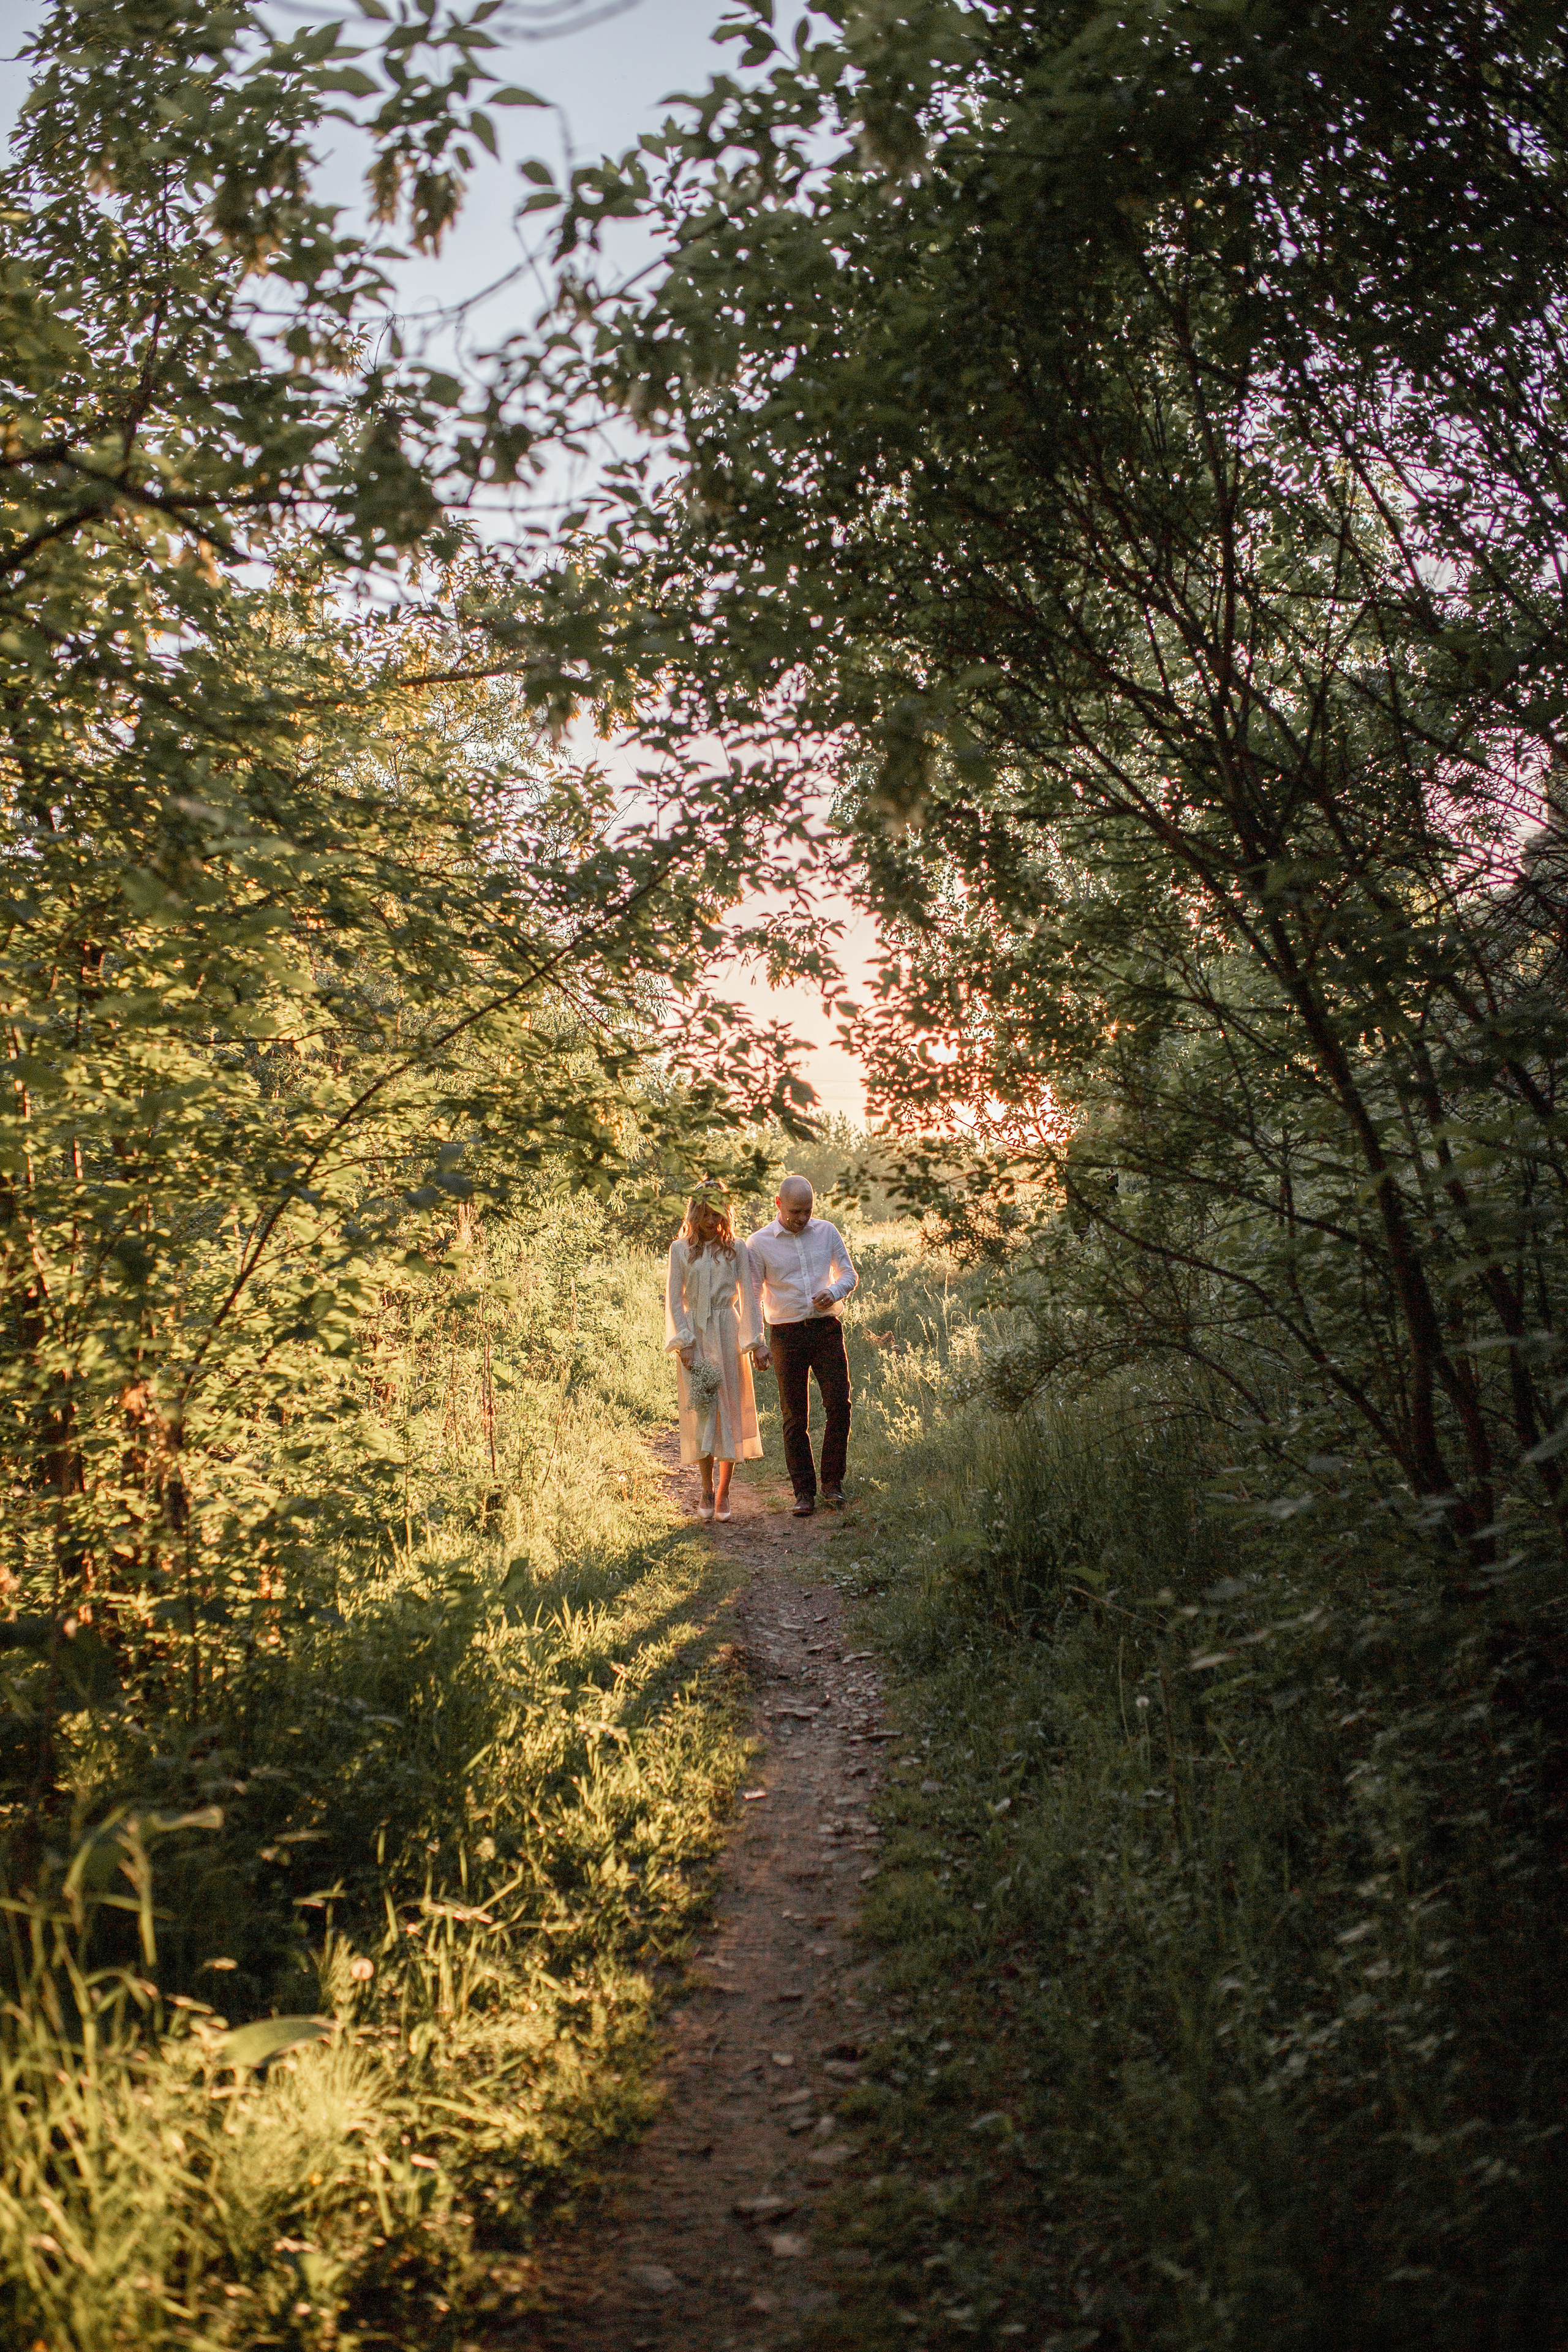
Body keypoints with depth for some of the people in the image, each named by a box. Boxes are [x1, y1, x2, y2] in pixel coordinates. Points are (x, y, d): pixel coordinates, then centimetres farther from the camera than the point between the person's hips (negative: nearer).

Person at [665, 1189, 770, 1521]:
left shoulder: (736, 1249, 5)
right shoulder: (681, 1250, 4)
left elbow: (748, 1297, 3)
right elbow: (674, 1300, 2)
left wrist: (756, 1341, -4)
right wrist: (684, 1344, -8)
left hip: (729, 1335, 0)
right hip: (695, 1335, 0)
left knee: (730, 1409, 1)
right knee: (701, 1410, -1)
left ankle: (723, 1492, 9)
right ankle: (707, 1487, 14)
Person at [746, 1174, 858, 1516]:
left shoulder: (827, 1232, 6)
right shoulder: (759, 1243, -1)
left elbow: (849, 1273, 13)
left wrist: (834, 1291, -10)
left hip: (827, 1330, 2)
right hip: (787, 1334, -1)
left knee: (839, 1404, -6)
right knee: (795, 1417, 2)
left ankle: (832, 1483, 9)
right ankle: (804, 1491, 10)